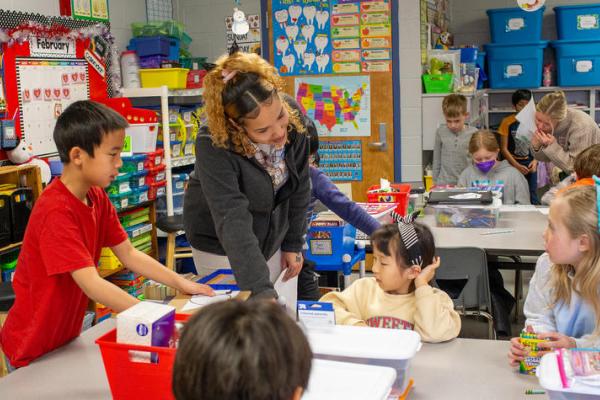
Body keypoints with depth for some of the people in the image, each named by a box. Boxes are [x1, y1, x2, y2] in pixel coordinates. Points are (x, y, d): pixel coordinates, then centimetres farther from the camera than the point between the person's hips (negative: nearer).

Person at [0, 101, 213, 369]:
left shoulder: (98, 198, -1)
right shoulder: (56, 212, -28)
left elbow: (129, 254, 3)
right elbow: (92, 284, -32)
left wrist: (182, 284, -4)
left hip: (67, 337, 7)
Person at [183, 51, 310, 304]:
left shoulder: (292, 115, -18)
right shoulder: (213, 146, -31)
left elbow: (299, 185, -4)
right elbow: (233, 222, -39)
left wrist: (293, 243, 1)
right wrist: (262, 292, -45)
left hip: (274, 239, 4)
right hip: (222, 248, -4)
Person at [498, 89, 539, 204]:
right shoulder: (507, 122, -5)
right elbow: (504, 148, -5)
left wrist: (535, 161, -11)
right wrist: (517, 166, -11)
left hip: (530, 164, 2)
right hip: (512, 163, -2)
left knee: (532, 198, 2)